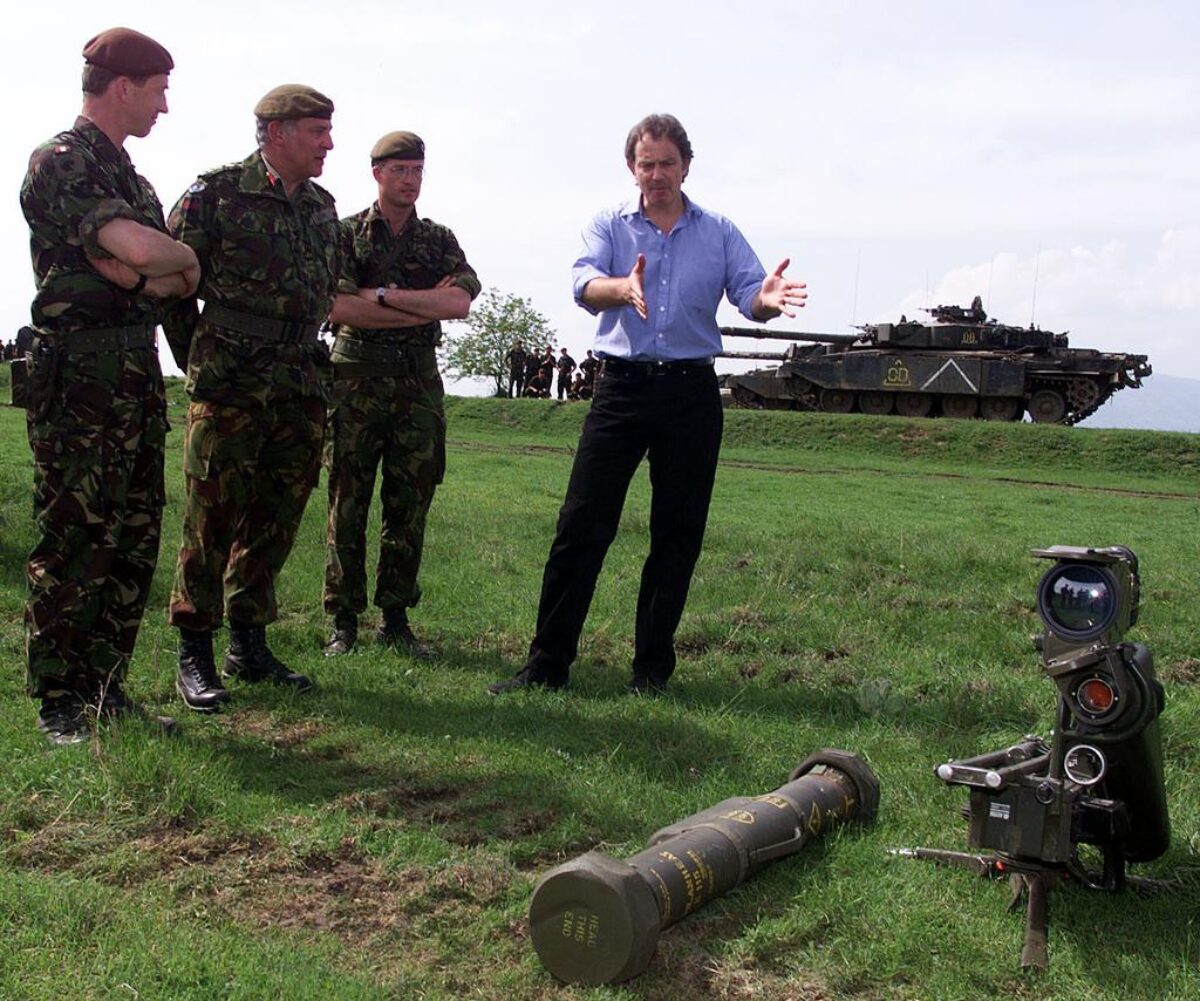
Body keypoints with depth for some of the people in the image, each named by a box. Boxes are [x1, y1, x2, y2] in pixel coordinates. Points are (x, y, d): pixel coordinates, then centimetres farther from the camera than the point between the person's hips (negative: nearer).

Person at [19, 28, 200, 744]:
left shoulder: (127, 173, 20)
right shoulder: (62, 162, -9)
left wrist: (160, 277, -3)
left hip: (138, 377, 9)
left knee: (135, 540, 11)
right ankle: (58, 705, 5)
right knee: (75, 543, -4)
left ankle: (107, 689, 20)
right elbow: (137, 254, -22)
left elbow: (171, 283, 18)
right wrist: (187, 260, -3)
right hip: (82, 379, -9)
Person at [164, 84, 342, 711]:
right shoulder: (216, 194, -5)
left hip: (301, 387, 6)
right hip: (228, 386, -6)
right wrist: (199, 361, 1)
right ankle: (194, 655, 6)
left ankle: (249, 645, 21)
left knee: (275, 519, 9)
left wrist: (298, 353, 17)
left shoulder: (322, 207, 14)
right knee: (212, 516, -4)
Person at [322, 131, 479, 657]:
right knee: (348, 504, -1)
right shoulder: (347, 233, 5)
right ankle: (343, 621, 7)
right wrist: (426, 306, -9)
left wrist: (383, 295, -11)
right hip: (358, 376, -3)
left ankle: (395, 619, 12)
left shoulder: (438, 239, 14)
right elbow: (339, 309, -10)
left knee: (409, 507, 4)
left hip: (419, 381, 3)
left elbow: (461, 301, -5)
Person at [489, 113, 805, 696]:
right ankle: (547, 664, 3)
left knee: (678, 534, 5)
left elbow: (749, 295, -4)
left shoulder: (719, 233, 11)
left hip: (691, 392, 1)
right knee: (581, 527, -5)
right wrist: (623, 288, -36)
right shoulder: (610, 226, 8)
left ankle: (652, 667, 16)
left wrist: (767, 299, -29)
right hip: (622, 386, -1)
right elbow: (586, 285, -12)